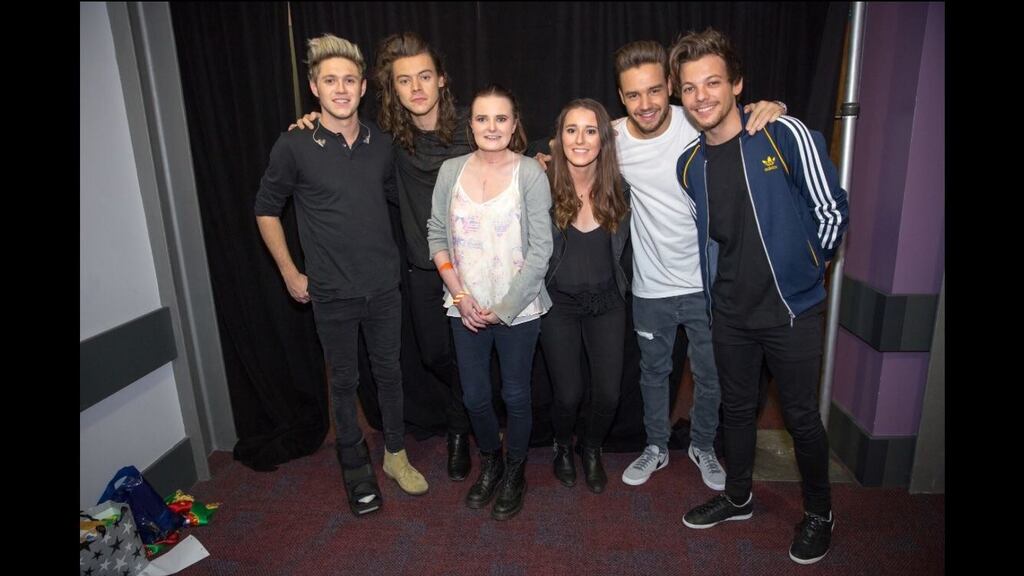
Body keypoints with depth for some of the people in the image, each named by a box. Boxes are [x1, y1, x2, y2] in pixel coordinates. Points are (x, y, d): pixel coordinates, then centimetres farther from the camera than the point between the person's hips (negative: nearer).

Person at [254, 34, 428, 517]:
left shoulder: (381, 143, 1)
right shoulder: (294, 146, -9)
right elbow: (266, 209, 1)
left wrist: (392, 255, 12)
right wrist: (289, 272, -1)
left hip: (384, 286, 3)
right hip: (331, 293, -2)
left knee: (389, 371, 14)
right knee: (344, 381, 11)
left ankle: (395, 454, 33)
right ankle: (356, 467, 30)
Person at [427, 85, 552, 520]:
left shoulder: (530, 173, -10)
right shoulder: (451, 170, 0)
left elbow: (541, 249, -12)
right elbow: (436, 234, 5)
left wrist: (505, 307, -12)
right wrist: (459, 294, -5)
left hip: (518, 308, -3)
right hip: (466, 307, 3)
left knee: (515, 395, 12)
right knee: (474, 395, 14)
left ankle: (515, 472, 37)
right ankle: (489, 463, 42)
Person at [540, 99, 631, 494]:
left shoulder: (618, 190, -4)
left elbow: (623, 249, 9)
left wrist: (623, 288, 11)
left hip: (607, 304, 2)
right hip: (559, 304, -2)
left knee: (608, 394, 1)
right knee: (568, 394, -2)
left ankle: (592, 448, 34)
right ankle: (563, 446, 33)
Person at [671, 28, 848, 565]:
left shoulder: (785, 135, -13)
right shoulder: (689, 164, 1)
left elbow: (831, 210, -8)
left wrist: (799, 273, 1)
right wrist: (723, 284, 10)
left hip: (791, 310, -4)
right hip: (729, 312, 4)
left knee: (801, 415, 10)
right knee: (737, 407, 18)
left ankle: (819, 513, 35)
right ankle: (738, 496, 41)